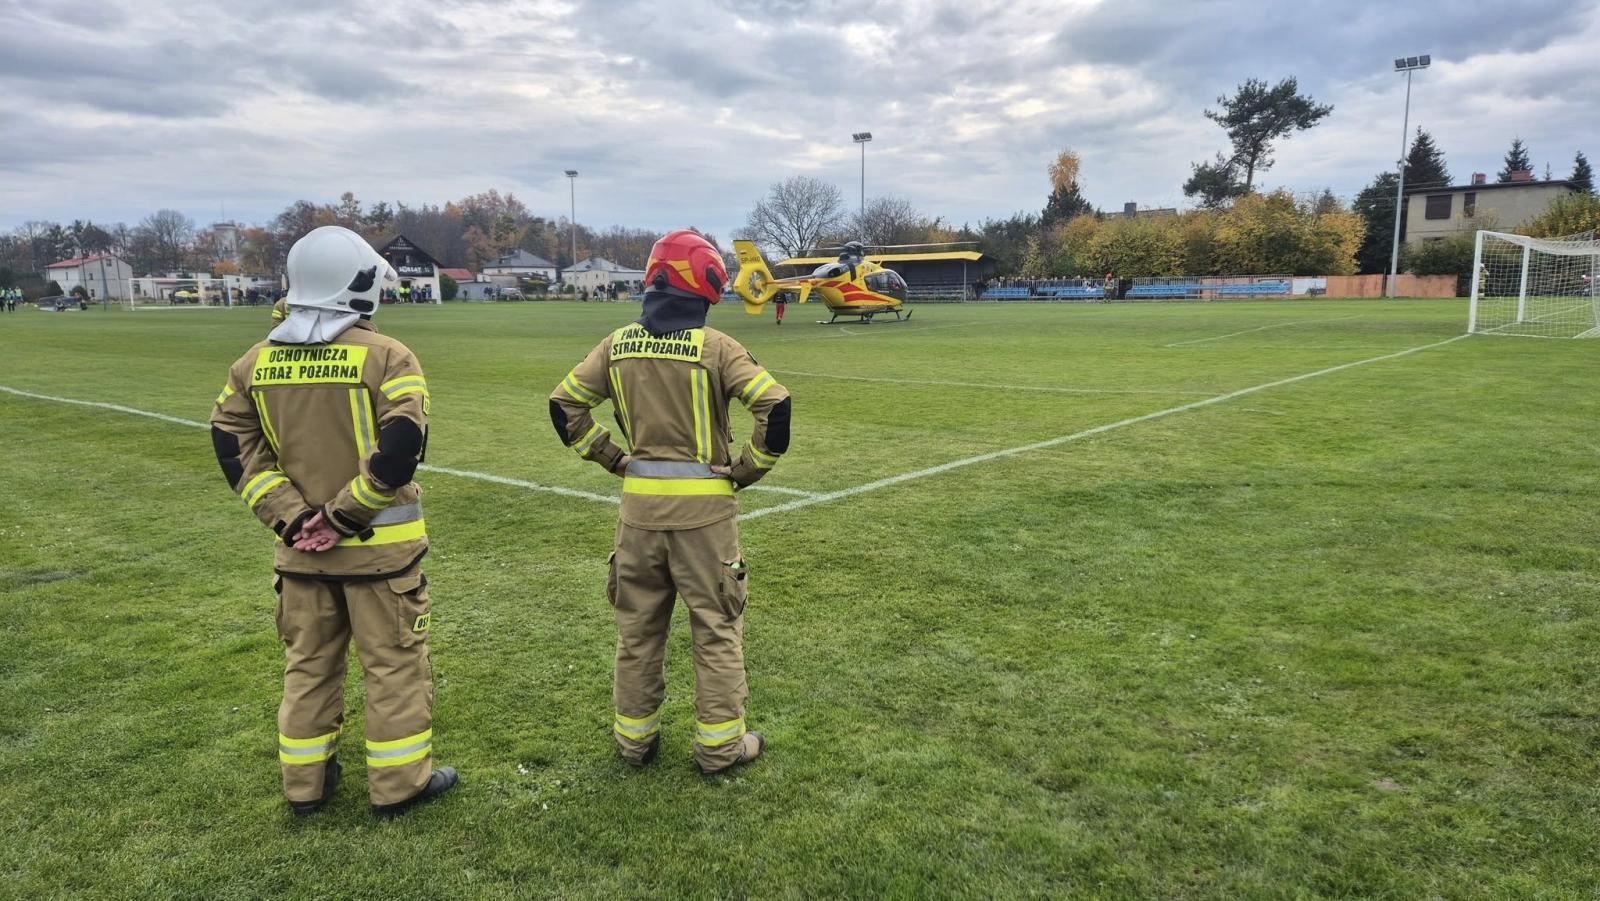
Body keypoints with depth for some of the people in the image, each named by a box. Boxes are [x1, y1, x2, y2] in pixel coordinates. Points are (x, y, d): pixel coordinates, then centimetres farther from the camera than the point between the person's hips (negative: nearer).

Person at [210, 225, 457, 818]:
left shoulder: (257, 361, 4)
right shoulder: (385, 357, -13)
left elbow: (235, 447, 1)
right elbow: (400, 450, -22)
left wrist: (290, 516, -4)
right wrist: (345, 515, -13)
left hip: (300, 544, 5)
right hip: (379, 545, -5)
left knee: (308, 664, 19)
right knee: (395, 663, 9)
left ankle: (305, 783, 30)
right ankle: (399, 783, 18)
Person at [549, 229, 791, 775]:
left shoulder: (618, 345, 2)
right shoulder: (714, 347, -10)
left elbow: (564, 406, 6)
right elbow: (775, 405, -19)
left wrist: (611, 459, 10)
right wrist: (749, 469, -8)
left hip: (640, 503, 4)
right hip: (704, 505, -4)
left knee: (637, 627, 17)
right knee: (716, 628, 9)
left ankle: (634, 739, 28)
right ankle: (720, 746, 17)